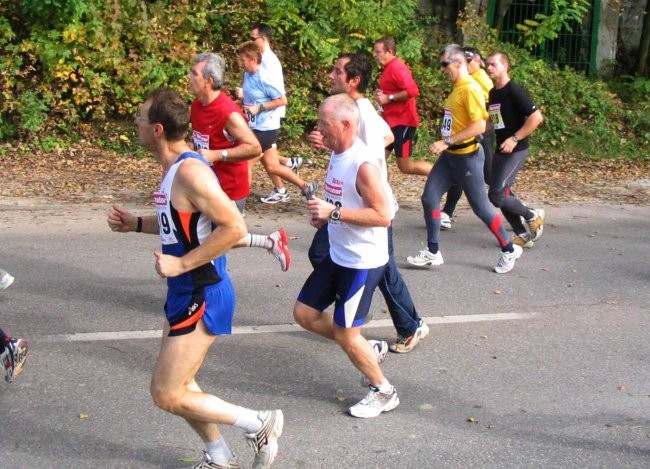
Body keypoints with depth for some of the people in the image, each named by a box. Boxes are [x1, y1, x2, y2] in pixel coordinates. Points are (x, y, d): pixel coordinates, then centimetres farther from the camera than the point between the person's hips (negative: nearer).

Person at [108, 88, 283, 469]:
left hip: (203, 296, -10)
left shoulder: (190, 171, -23)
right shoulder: (176, 167, 7)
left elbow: (235, 228, -28)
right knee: (178, 385, 20)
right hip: (188, 292, 10)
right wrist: (136, 224, 11)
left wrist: (181, 263, -24)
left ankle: (260, 424, 8)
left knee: (166, 395, -2)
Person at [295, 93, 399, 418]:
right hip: (337, 256, 9)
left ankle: (384, 393, 20)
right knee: (304, 313, 13)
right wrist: (323, 214, 1)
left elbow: (383, 215, -26)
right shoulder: (337, 155, 5)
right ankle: (365, 350, 27)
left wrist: (334, 212, -28)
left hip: (363, 262, -9)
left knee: (345, 334, -1)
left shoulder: (364, 165, -24)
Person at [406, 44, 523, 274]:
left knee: (480, 206, 3)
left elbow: (479, 126, -26)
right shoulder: (457, 88, 8)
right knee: (429, 198, 3)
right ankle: (433, 252, 12)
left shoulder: (470, 89, -19)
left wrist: (447, 141, -25)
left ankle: (509, 250, 21)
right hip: (449, 155, 9)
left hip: (467, 157, -9)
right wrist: (446, 145, 12)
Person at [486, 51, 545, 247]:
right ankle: (524, 235, 16)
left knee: (496, 194, -15)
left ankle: (533, 215, 6)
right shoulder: (492, 93, 11)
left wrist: (515, 139, -22)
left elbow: (537, 117, -19)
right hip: (500, 150, 8)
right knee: (502, 194, 7)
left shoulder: (514, 91, -13)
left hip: (516, 151, -8)